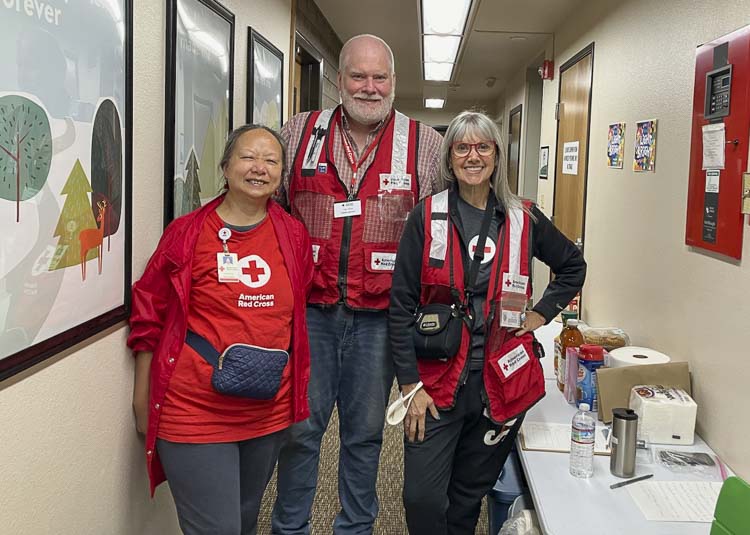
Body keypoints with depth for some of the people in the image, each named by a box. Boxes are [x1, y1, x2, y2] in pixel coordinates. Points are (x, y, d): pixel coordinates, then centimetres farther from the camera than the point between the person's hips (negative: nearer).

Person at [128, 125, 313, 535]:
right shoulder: (186, 234, -7)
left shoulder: (294, 236, 3)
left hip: (269, 414, 4)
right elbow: (148, 320, 0)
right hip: (194, 413, -4)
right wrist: (142, 402, 2)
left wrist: (296, 393, 15)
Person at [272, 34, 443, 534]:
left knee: (365, 432, 13)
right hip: (308, 308, 1)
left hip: (378, 315, 0)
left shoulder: (426, 144, 1)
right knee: (300, 427, 9)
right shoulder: (299, 132, 4)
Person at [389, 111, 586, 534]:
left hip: (502, 379, 2)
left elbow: (574, 266, 21)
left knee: (470, 495, 14)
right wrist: (410, 384, -9)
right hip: (438, 378, -2)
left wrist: (542, 313, 8)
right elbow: (401, 306, -5)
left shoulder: (523, 219, 4)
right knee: (423, 498, -5)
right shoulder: (427, 217, -3)